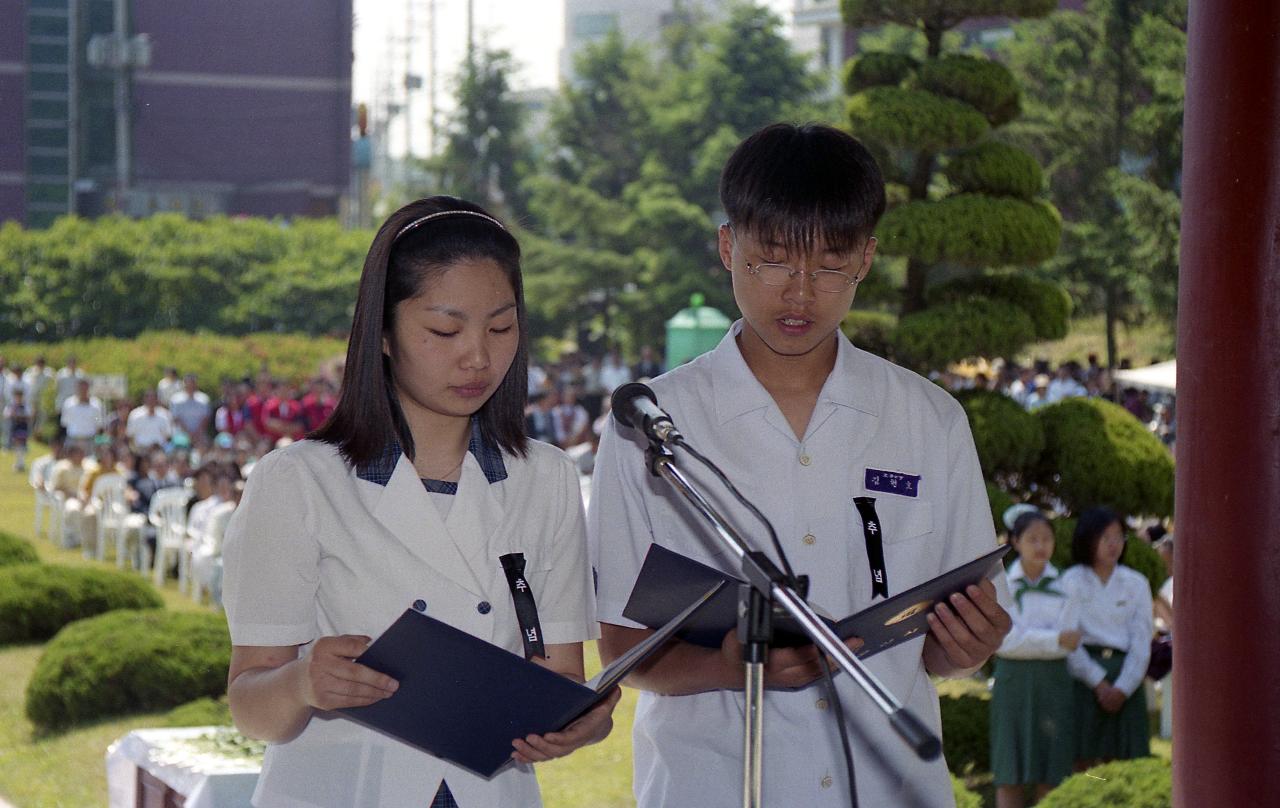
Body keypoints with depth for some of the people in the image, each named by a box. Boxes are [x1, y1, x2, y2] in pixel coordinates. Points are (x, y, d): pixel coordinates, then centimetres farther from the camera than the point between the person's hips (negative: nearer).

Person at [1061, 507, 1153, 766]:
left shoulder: (1136, 584, 11)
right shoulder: (1070, 581, 4)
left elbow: (1141, 643, 5)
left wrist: (1122, 689, -7)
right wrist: (1099, 683, -11)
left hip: (1126, 681, 2)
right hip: (1083, 675, -2)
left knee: (1121, 761, -2)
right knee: (1084, 761, -7)